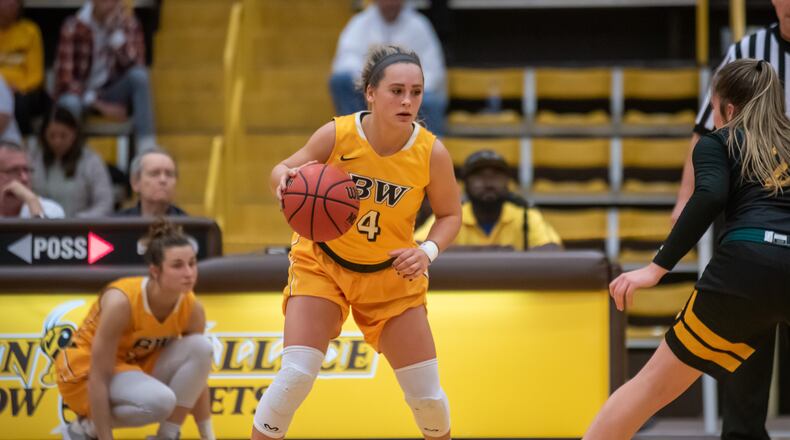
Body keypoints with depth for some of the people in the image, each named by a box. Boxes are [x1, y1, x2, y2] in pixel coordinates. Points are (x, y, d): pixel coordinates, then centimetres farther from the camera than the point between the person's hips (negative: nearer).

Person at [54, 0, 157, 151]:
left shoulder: (129, 24, -4)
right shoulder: (74, 27, -12)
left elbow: (134, 64, -14)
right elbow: (65, 75, -15)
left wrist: (118, 35, -28)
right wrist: (99, 105, -21)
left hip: (110, 91, 3)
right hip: (80, 93, -3)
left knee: (139, 75, -27)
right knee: (70, 103, -38)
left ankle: (147, 147, -29)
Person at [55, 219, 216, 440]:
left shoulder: (192, 309, -15)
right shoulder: (120, 302, -32)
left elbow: (197, 380, -4)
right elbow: (98, 379, -29)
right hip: (86, 372, -6)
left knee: (200, 347, -21)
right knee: (160, 400, -35)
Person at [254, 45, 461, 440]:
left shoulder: (432, 153, -20)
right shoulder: (337, 135, -22)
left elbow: (450, 215, -3)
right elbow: (285, 170, -7)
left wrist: (427, 252, -23)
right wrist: (284, 179, -31)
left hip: (391, 276, 1)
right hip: (322, 264, -1)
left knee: (428, 395, 2)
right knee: (295, 376, -18)